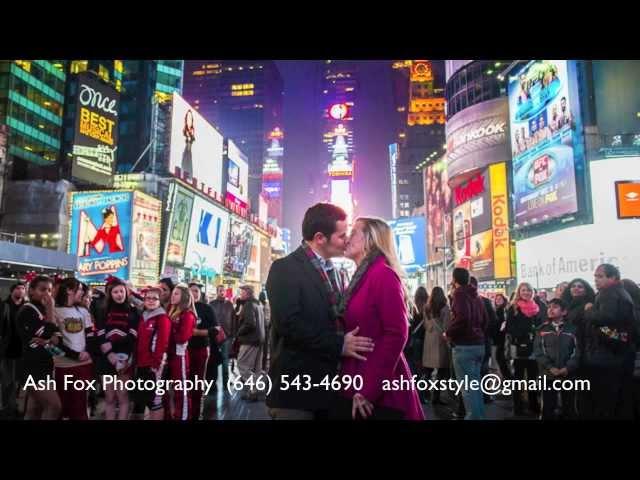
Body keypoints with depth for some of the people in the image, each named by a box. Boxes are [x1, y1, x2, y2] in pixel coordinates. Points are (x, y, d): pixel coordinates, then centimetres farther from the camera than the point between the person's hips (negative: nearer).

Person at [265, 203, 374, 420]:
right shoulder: (285, 269, -11)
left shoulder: (332, 270, 15)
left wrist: (347, 340, 0)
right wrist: (338, 344, -20)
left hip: (329, 385, 7)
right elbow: (289, 324, -22)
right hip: (296, 386, -7)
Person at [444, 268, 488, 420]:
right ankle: (479, 415, 22)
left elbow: (462, 317, -25)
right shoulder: (476, 296, 15)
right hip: (479, 344, 9)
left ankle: (473, 416, -1)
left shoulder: (460, 294, -11)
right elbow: (485, 320, 18)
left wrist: (448, 333, -13)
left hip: (464, 345, -9)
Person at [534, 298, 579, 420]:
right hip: (548, 374, 0)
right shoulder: (542, 329, 5)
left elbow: (577, 351, -3)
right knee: (548, 406, 4)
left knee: (569, 406, 10)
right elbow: (538, 351, -3)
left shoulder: (572, 329, 4)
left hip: (568, 374, 0)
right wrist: (550, 367, -14)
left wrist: (567, 368, -15)